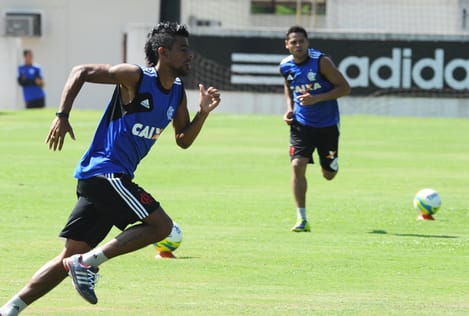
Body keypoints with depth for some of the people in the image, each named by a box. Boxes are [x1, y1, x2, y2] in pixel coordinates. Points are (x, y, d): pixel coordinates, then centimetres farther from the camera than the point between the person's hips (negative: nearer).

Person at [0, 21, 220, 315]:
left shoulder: (178, 93, 12)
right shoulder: (136, 77, -11)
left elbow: (184, 140, 19)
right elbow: (81, 72, -8)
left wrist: (203, 112, 2)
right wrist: (62, 116, -15)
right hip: (104, 171, -9)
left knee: (70, 257, 7)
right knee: (161, 225, -13)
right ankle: (88, 262, -13)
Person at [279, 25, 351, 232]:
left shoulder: (321, 62, -17)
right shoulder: (286, 67, -4)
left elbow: (345, 88, -15)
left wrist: (317, 98, -25)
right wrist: (289, 107, 2)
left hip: (327, 124, -2)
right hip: (301, 124, 2)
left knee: (329, 174, 9)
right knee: (297, 165, -18)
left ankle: (329, 164, 50)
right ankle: (301, 219, -13)